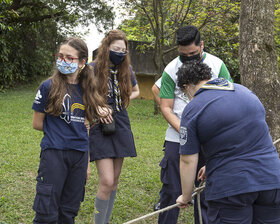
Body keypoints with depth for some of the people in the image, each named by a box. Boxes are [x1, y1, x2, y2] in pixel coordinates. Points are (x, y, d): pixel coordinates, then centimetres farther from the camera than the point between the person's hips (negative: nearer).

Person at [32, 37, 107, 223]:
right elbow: (37, 124, 0)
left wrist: (87, 162, 12)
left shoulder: (86, 89, 7)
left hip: (79, 154, 4)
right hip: (54, 152, -4)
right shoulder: (49, 86, -6)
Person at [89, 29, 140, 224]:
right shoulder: (93, 69, -10)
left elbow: (136, 92, 22)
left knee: (115, 180, 11)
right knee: (107, 181, -12)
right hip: (99, 127, -5)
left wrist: (124, 101, 3)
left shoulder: (127, 70, 5)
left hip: (121, 126, 5)